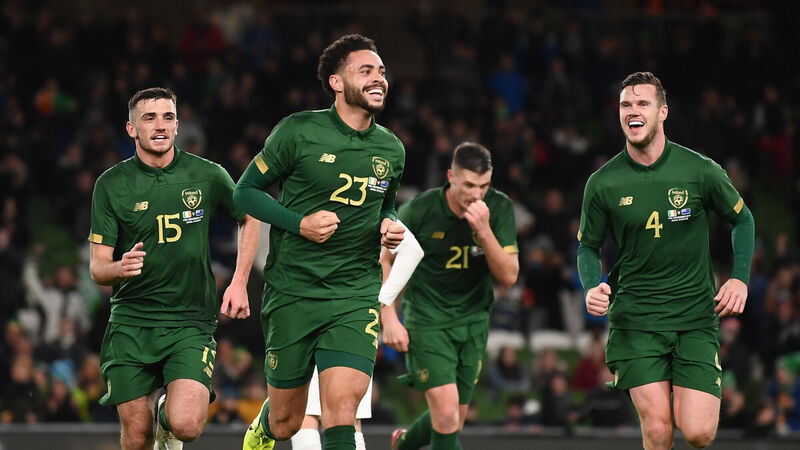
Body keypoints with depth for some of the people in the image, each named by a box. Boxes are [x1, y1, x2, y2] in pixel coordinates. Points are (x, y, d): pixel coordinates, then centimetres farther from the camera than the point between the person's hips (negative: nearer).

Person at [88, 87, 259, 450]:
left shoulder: (208, 175, -1)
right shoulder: (111, 184, -1)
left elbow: (249, 219, 18)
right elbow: (97, 267, -1)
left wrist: (239, 283, 8)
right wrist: (120, 268, -24)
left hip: (191, 322, -1)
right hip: (130, 323, 1)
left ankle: (168, 414, 17)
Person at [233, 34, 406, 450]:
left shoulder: (391, 150, 7)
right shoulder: (298, 132, -7)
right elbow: (246, 190, 0)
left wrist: (389, 227, 2)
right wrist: (299, 223, -14)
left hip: (356, 295, 2)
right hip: (293, 291, -2)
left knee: (341, 406, -19)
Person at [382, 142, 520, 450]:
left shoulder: (499, 208, -9)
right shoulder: (420, 209, -16)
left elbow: (508, 277, -13)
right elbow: (384, 261, -2)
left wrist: (484, 230, -27)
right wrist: (389, 319, -8)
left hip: (473, 319, 4)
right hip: (426, 319, -4)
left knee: (453, 421, 11)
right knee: (446, 413, -18)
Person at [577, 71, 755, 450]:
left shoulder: (700, 170, -3)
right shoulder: (603, 184, -2)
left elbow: (742, 219, 13)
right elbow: (588, 246, 11)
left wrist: (740, 277, 2)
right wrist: (591, 288, -8)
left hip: (696, 317, 0)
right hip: (634, 317, 0)